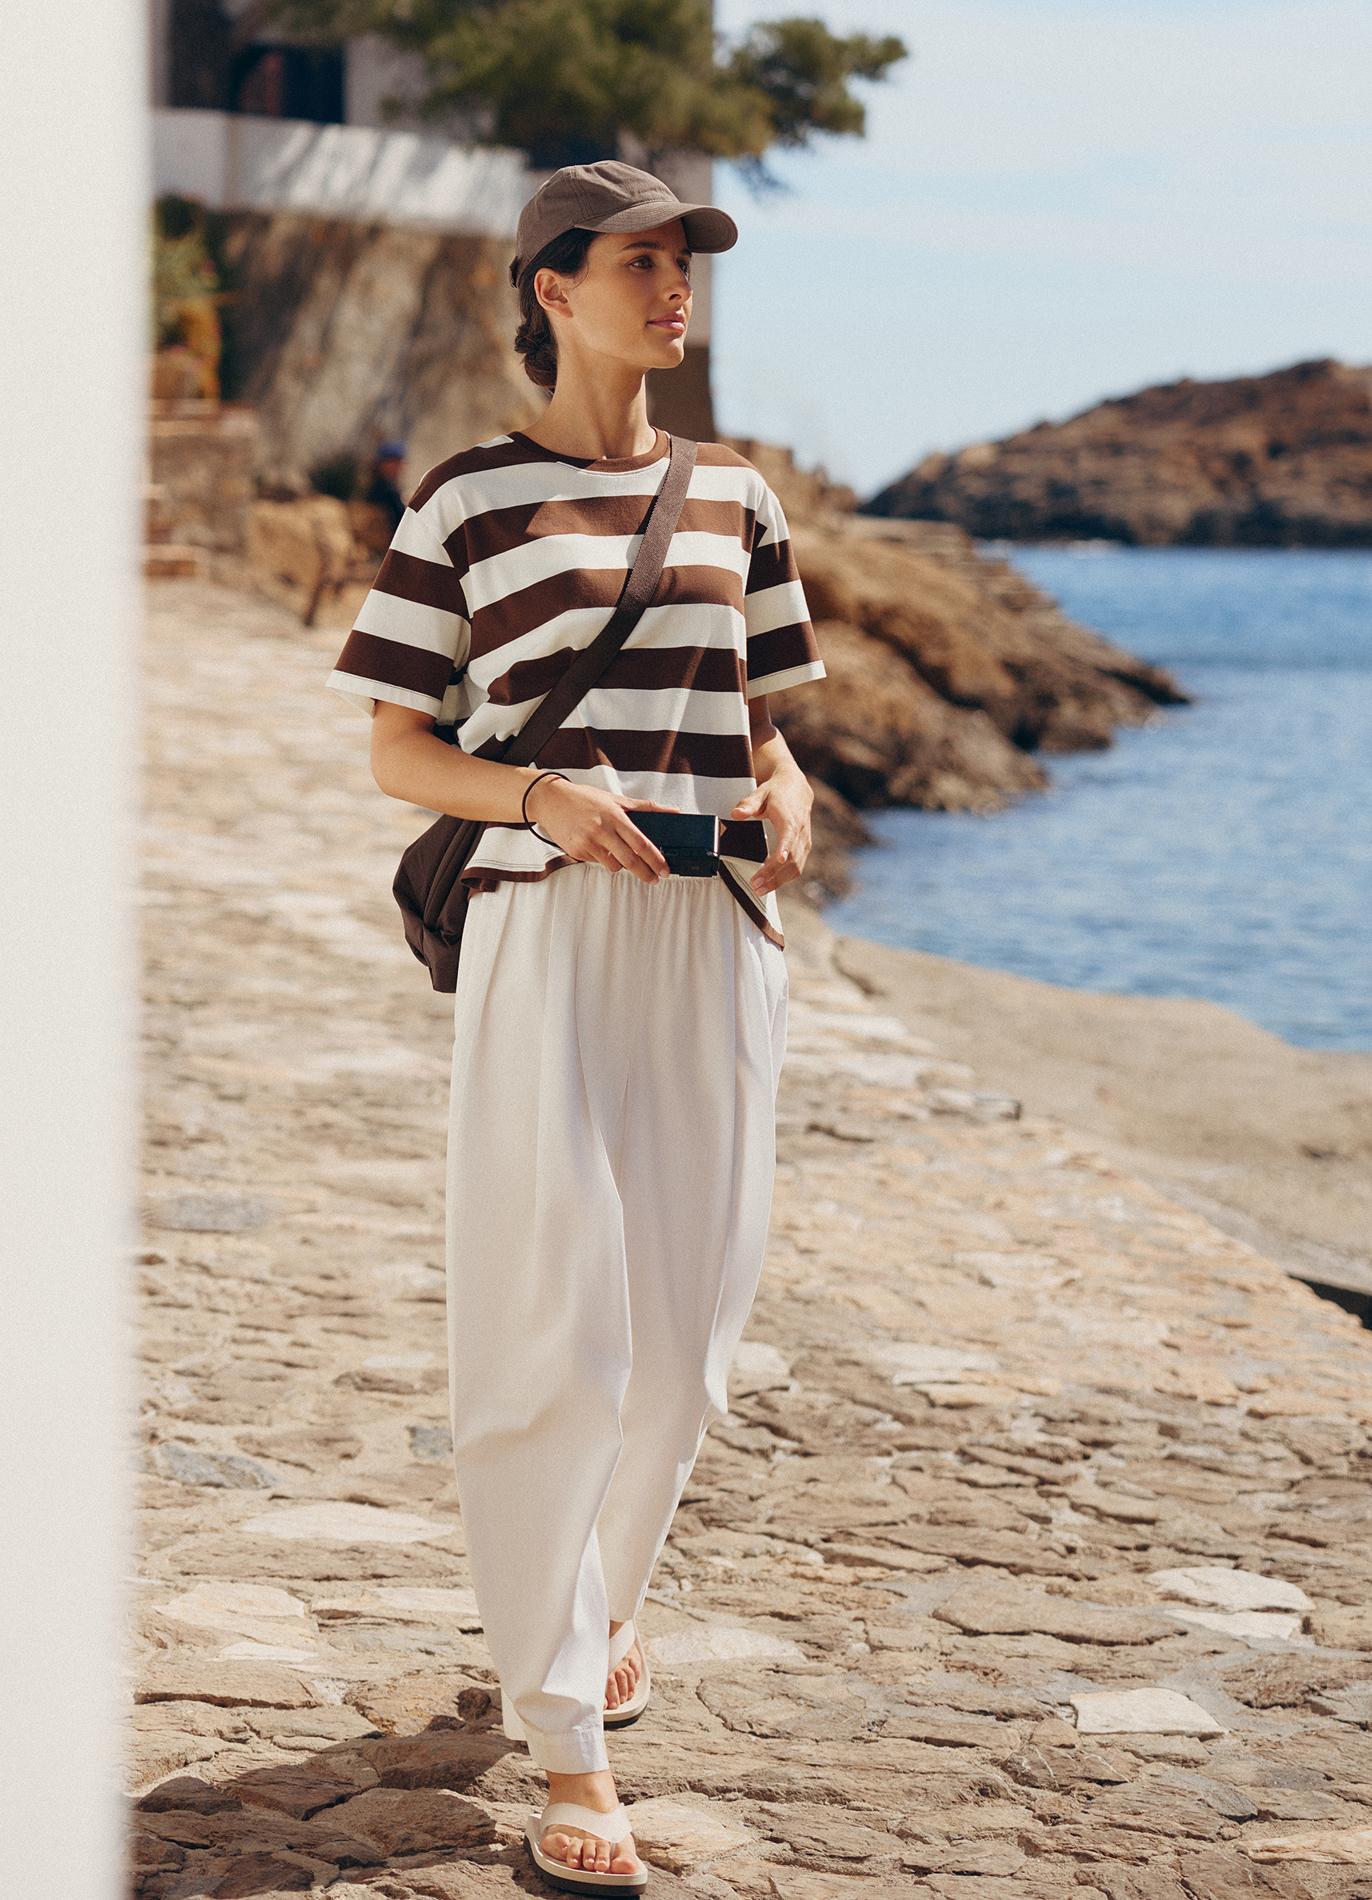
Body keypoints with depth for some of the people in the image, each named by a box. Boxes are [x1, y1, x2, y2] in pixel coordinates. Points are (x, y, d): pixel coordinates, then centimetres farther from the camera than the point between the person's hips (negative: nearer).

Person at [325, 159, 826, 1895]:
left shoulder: (732, 493, 14)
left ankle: (592, 1597, 38)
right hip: (547, 932, -4)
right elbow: (396, 754, 1)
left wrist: (784, 794, -2)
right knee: (556, 1329, -7)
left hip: (713, 939, 5)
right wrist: (541, 793, -17)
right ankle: (565, 1747, -2)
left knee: (681, 1326, 9)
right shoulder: (470, 498, 1)